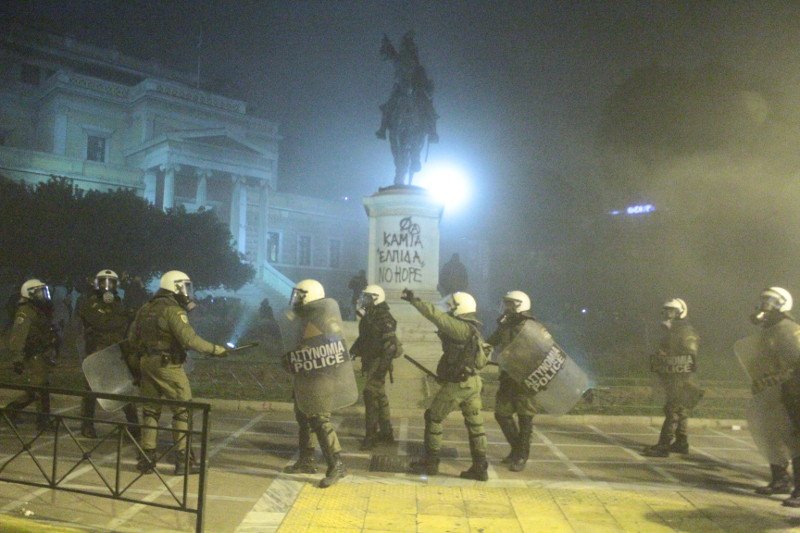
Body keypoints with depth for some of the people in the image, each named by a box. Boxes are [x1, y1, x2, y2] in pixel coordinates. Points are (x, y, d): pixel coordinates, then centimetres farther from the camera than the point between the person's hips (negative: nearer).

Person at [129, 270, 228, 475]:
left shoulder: (145, 309, 12)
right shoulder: (173, 310, -13)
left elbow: (132, 339, 17)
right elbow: (190, 339, -23)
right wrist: (216, 350, -15)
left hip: (147, 364, 8)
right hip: (168, 366, -8)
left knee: (150, 411, 15)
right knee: (183, 411, 1)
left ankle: (146, 458, 18)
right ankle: (183, 460, 3)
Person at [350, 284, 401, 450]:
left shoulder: (384, 319, -18)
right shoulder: (369, 316, 10)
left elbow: (390, 345, -24)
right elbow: (363, 337, 22)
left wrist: (382, 366, -26)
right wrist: (352, 352, 21)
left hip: (378, 361, -9)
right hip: (370, 360, 9)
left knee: (370, 395, -10)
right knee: (379, 396, 15)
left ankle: (371, 435, -3)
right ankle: (386, 433, 25)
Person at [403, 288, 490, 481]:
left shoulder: (461, 328, -17)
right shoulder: (471, 330, 11)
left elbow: (435, 315, -24)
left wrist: (413, 300, -17)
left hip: (457, 384, -9)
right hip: (473, 382, 9)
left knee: (433, 418, 6)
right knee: (475, 424, 11)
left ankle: (430, 462, 14)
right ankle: (480, 468, 16)